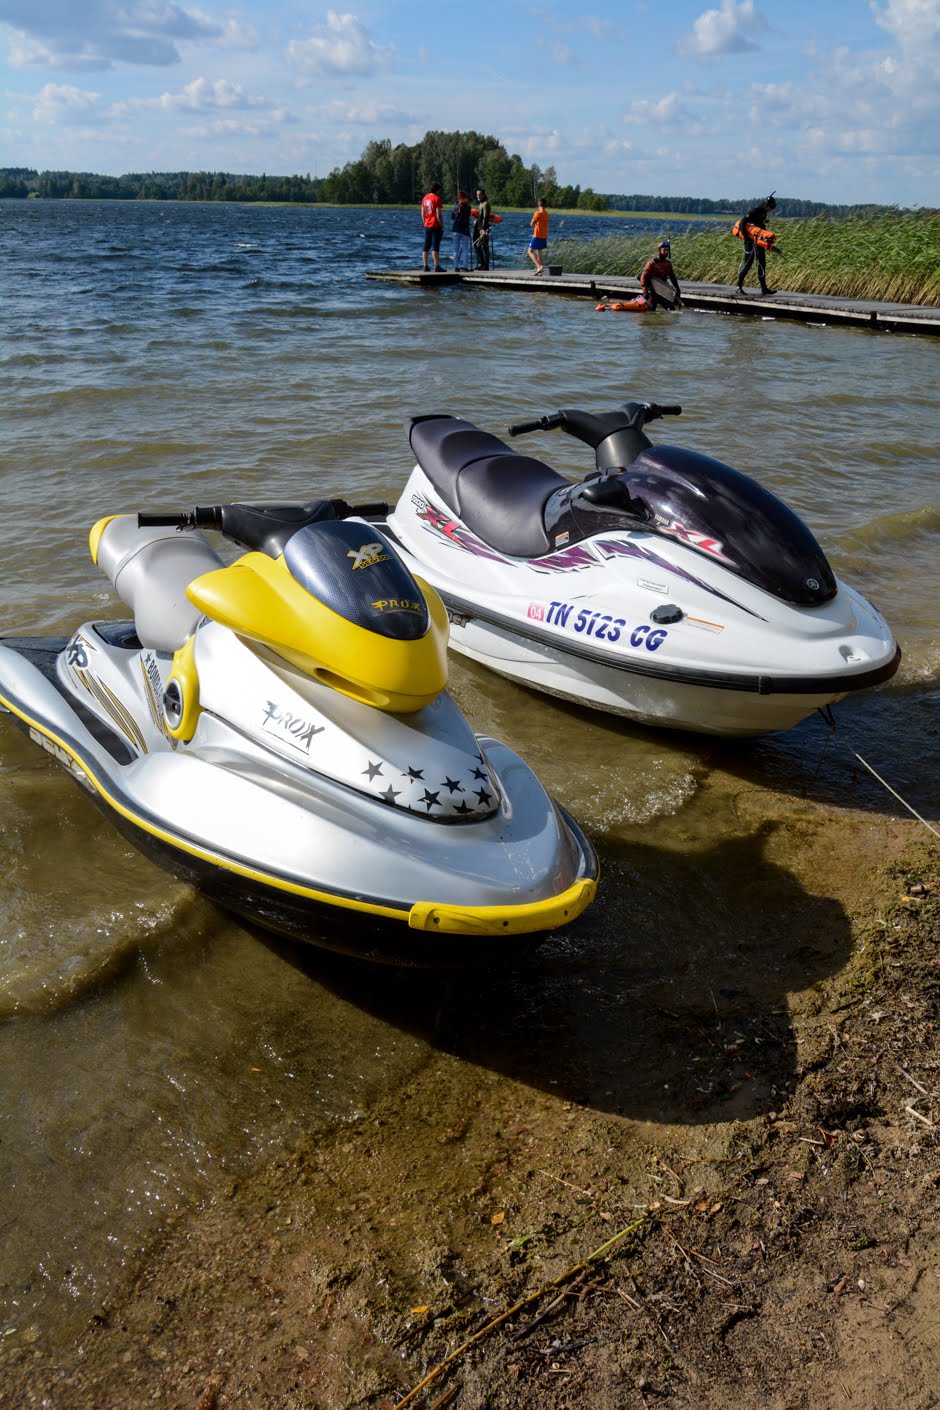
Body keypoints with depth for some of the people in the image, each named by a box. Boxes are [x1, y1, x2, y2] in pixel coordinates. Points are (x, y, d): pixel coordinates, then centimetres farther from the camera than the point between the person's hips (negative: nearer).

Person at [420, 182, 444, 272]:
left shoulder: (424, 198, 10)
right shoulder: (437, 198, -11)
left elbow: (422, 213, 12)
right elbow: (438, 214, -15)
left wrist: (425, 223, 18)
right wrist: (442, 225, -8)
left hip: (427, 226, 7)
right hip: (436, 226, -7)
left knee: (426, 247, 8)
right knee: (435, 247, -7)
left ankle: (425, 266, 9)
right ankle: (437, 266, -8)